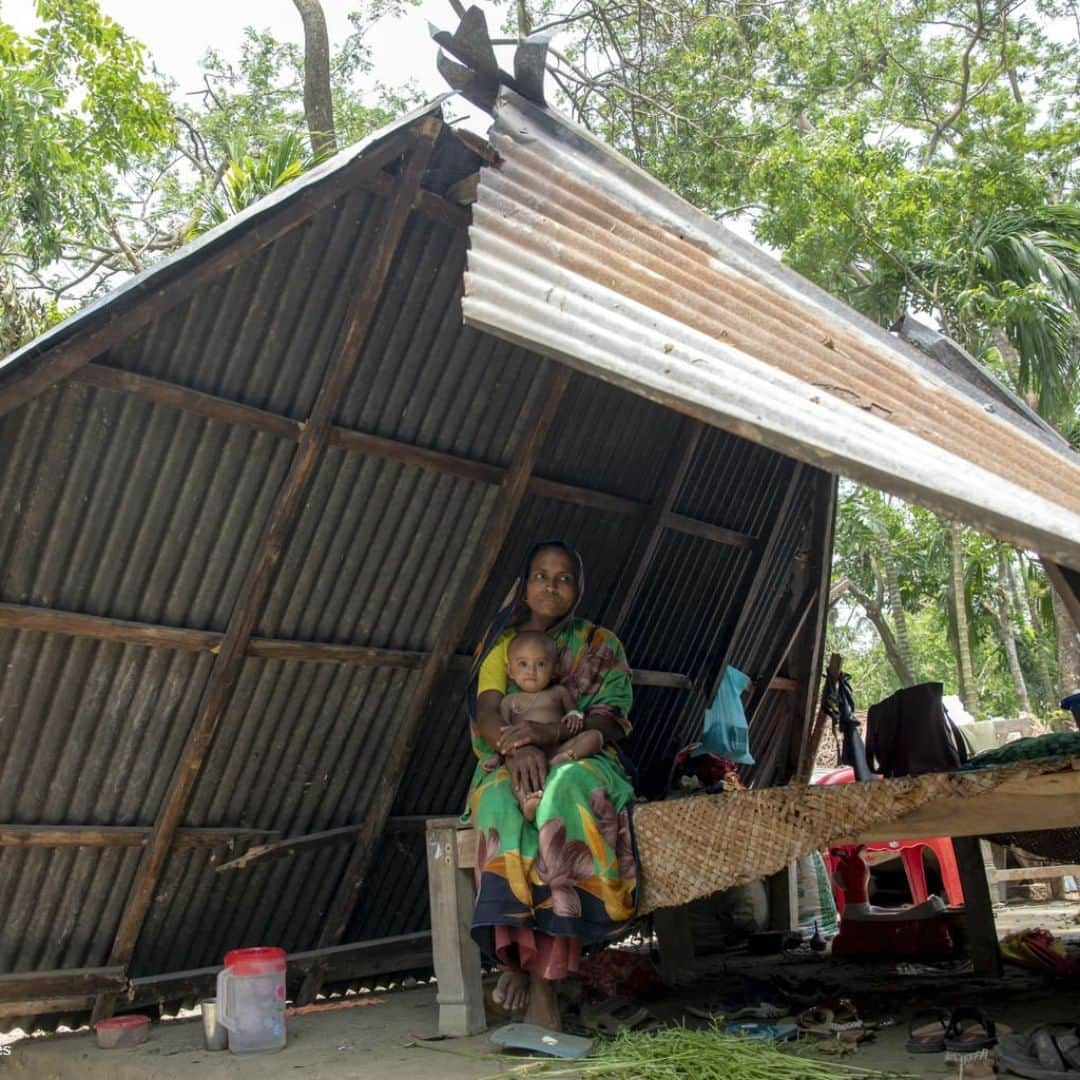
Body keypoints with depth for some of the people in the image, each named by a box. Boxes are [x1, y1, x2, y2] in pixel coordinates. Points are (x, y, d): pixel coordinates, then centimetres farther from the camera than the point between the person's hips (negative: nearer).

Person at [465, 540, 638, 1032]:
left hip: (582, 759, -1)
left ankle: (530, 961, -35)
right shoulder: (502, 641, 15)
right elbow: (486, 714, -1)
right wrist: (518, 747, -23)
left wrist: (548, 732, -19)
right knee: (502, 802, -36)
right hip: (510, 767, 1)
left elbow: (610, 722, -1)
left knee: (567, 788, -38)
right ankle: (527, 955, -34)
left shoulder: (600, 644, 12)